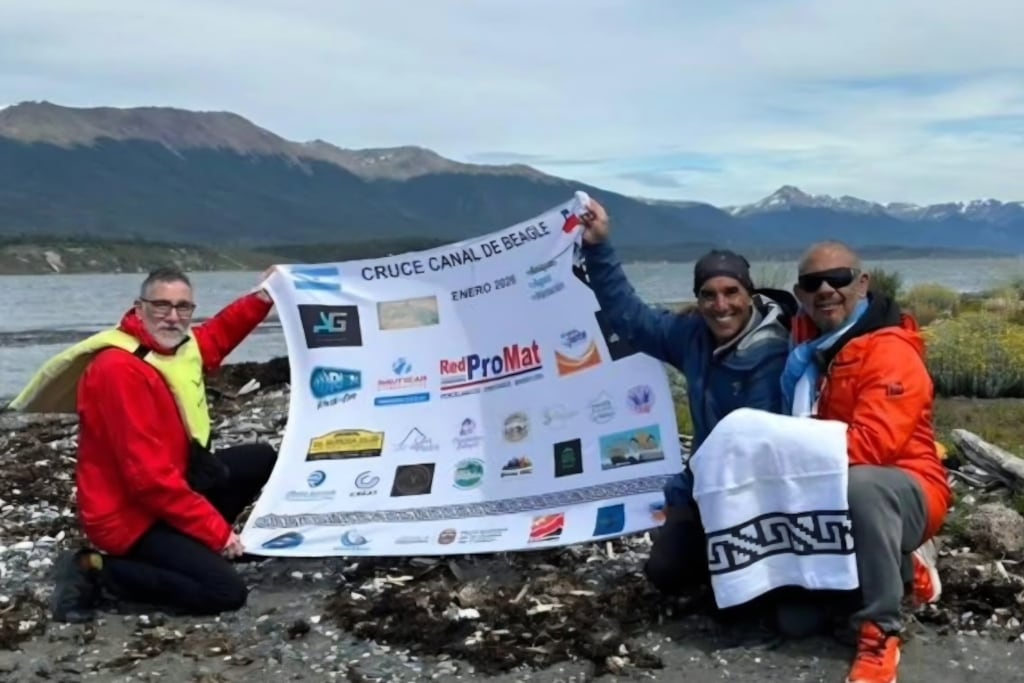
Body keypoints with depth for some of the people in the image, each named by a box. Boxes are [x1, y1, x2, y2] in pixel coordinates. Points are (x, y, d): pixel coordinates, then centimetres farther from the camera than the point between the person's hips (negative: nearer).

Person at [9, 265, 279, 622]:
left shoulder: (178, 345, 0)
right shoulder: (119, 370, -27)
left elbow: (217, 336, 27)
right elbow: (148, 475, -29)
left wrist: (263, 297, 10)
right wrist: (216, 530, -23)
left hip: (169, 488, 10)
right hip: (128, 514, -10)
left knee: (261, 459, 15)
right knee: (227, 592, -18)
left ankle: (190, 545, 11)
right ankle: (96, 571, -5)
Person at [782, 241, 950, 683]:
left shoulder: (890, 352, -18)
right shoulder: (808, 342, 5)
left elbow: (873, 444, -29)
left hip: (905, 492, -7)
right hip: (828, 497, 8)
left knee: (861, 485, -41)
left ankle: (880, 634, -26)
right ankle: (903, 568, 18)